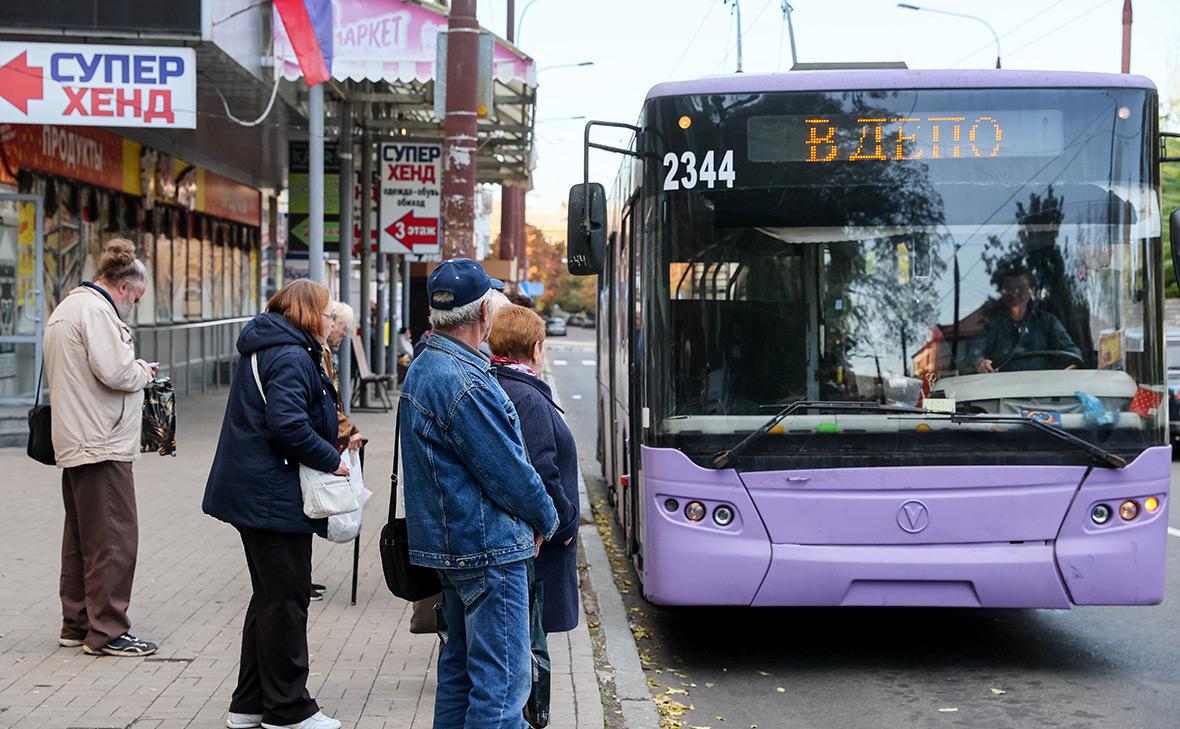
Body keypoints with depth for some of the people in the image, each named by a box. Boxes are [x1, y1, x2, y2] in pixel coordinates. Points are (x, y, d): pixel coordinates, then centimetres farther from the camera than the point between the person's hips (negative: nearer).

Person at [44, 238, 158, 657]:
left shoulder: (66, 308, 20)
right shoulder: (96, 311, -15)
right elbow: (116, 372, -24)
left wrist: (134, 371, 16)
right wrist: (144, 371, -3)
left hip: (75, 444, 11)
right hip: (102, 445, -11)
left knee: (81, 539, 16)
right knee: (114, 540, -6)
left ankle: (77, 624, 23)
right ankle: (106, 633, -3)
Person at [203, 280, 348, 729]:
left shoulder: (264, 350, 15)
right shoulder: (291, 358, -17)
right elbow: (287, 423, -28)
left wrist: (327, 451, 13)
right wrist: (330, 460, -17)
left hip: (253, 490, 11)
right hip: (276, 498, -11)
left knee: (270, 598, 18)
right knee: (286, 600, -1)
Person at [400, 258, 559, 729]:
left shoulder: (422, 368, 10)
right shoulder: (465, 383, -22)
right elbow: (508, 472, -18)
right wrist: (545, 520, 0)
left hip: (450, 543, 10)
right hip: (489, 548, -10)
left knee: (460, 664, 19)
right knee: (503, 680, -6)